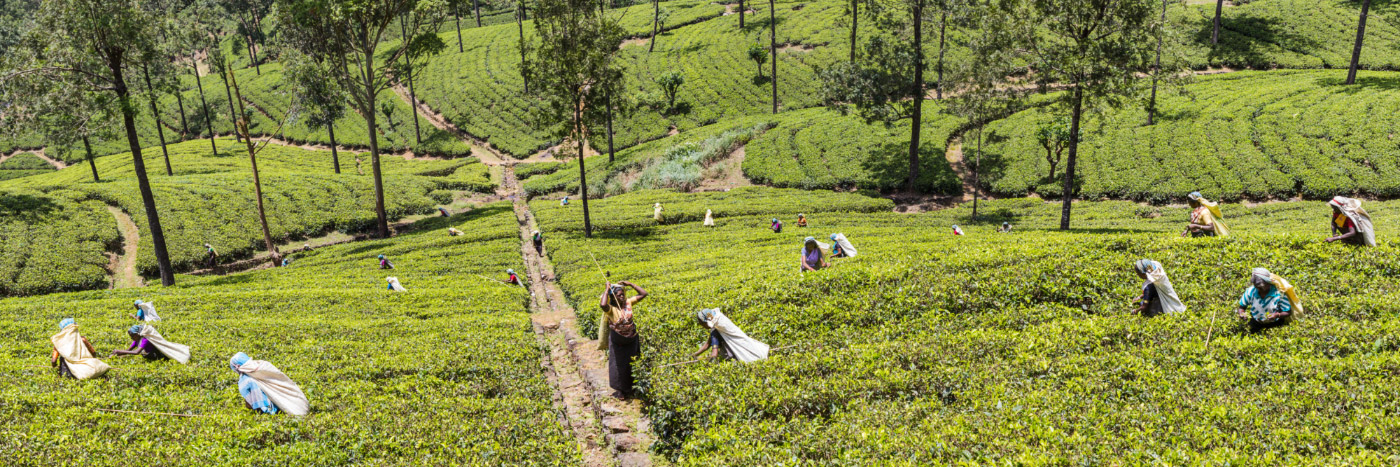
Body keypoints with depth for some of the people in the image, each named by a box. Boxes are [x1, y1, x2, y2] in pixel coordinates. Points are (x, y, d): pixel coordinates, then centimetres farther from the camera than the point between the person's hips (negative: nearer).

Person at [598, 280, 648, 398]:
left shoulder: (628, 303, -6)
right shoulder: (611, 309, -20)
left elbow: (643, 294, -3)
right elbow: (602, 305, -44)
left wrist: (630, 284, -8)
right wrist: (607, 289, -32)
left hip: (631, 340, 4)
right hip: (617, 342, -4)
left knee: (631, 364, 16)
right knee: (618, 365, 9)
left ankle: (628, 389, 35)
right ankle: (619, 390, 26)